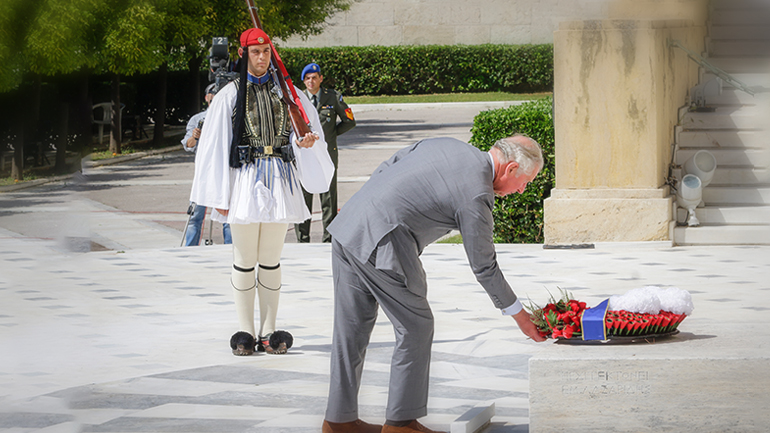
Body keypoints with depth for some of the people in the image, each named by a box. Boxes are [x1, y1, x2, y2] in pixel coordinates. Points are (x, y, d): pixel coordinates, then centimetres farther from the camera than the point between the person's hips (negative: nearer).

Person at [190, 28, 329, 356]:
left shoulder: (286, 93, 11)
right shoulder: (230, 95, 3)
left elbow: (307, 129, 12)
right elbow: (216, 148, 1)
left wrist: (303, 142, -14)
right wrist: (220, 196, -4)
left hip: (280, 179, 2)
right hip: (245, 178, -2)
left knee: (271, 260, 5)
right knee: (244, 259, 0)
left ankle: (269, 331, 8)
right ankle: (245, 332, 5)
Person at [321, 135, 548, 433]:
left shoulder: (446, 145, 13)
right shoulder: (476, 195, -9)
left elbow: (384, 169, 18)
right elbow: (484, 267, -1)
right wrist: (518, 315, 10)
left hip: (347, 228, 9)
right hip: (381, 247, -9)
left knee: (352, 327, 14)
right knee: (416, 327, 5)